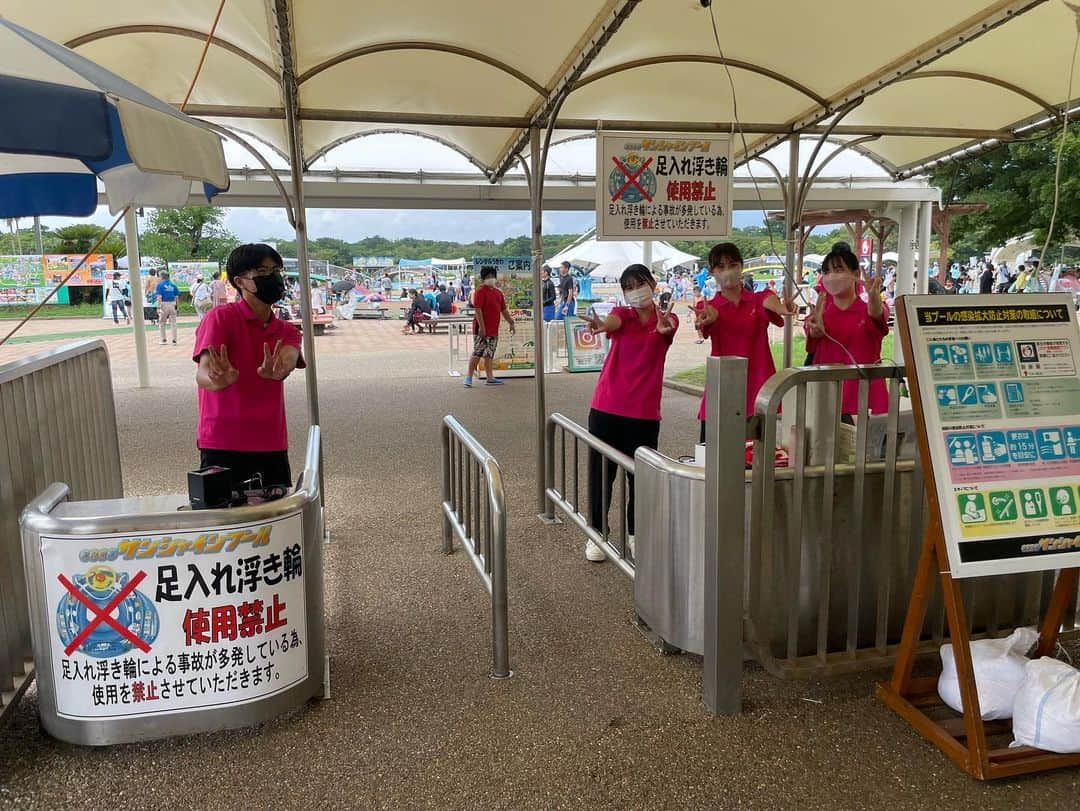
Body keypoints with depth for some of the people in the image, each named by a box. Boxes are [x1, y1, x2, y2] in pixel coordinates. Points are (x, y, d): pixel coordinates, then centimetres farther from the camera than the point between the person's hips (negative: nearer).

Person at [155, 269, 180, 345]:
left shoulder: (160, 284, -4)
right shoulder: (173, 285, 8)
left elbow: (159, 297, -12)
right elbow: (177, 296, 5)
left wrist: (158, 307, -13)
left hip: (164, 304, -3)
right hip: (172, 304, 3)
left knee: (162, 323, 11)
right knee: (173, 323, 7)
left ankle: (163, 339, 13)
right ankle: (174, 340, 5)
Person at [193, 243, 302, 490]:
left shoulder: (287, 332, 13)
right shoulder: (220, 318, -3)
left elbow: (288, 361, -11)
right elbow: (203, 374, -16)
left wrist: (274, 372, -36)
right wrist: (220, 379, -42)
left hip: (272, 447, 5)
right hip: (223, 447, -5)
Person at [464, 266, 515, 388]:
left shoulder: (498, 292, 16)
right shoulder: (480, 291, -8)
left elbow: (504, 310, 21)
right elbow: (477, 310, -16)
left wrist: (511, 323, 16)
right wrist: (481, 326, -21)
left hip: (494, 329, 8)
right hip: (482, 329, -8)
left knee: (489, 355, 11)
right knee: (477, 353, -8)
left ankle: (490, 378, 14)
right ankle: (469, 377, -2)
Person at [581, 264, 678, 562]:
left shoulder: (667, 320, 4)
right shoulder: (622, 313, 4)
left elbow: (667, 331, -21)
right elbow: (612, 322, -21)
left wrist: (664, 328, -47)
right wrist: (600, 324, -47)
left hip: (644, 411, 0)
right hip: (607, 406, 0)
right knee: (601, 471, 5)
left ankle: (635, 533, 25)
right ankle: (597, 532, 19)